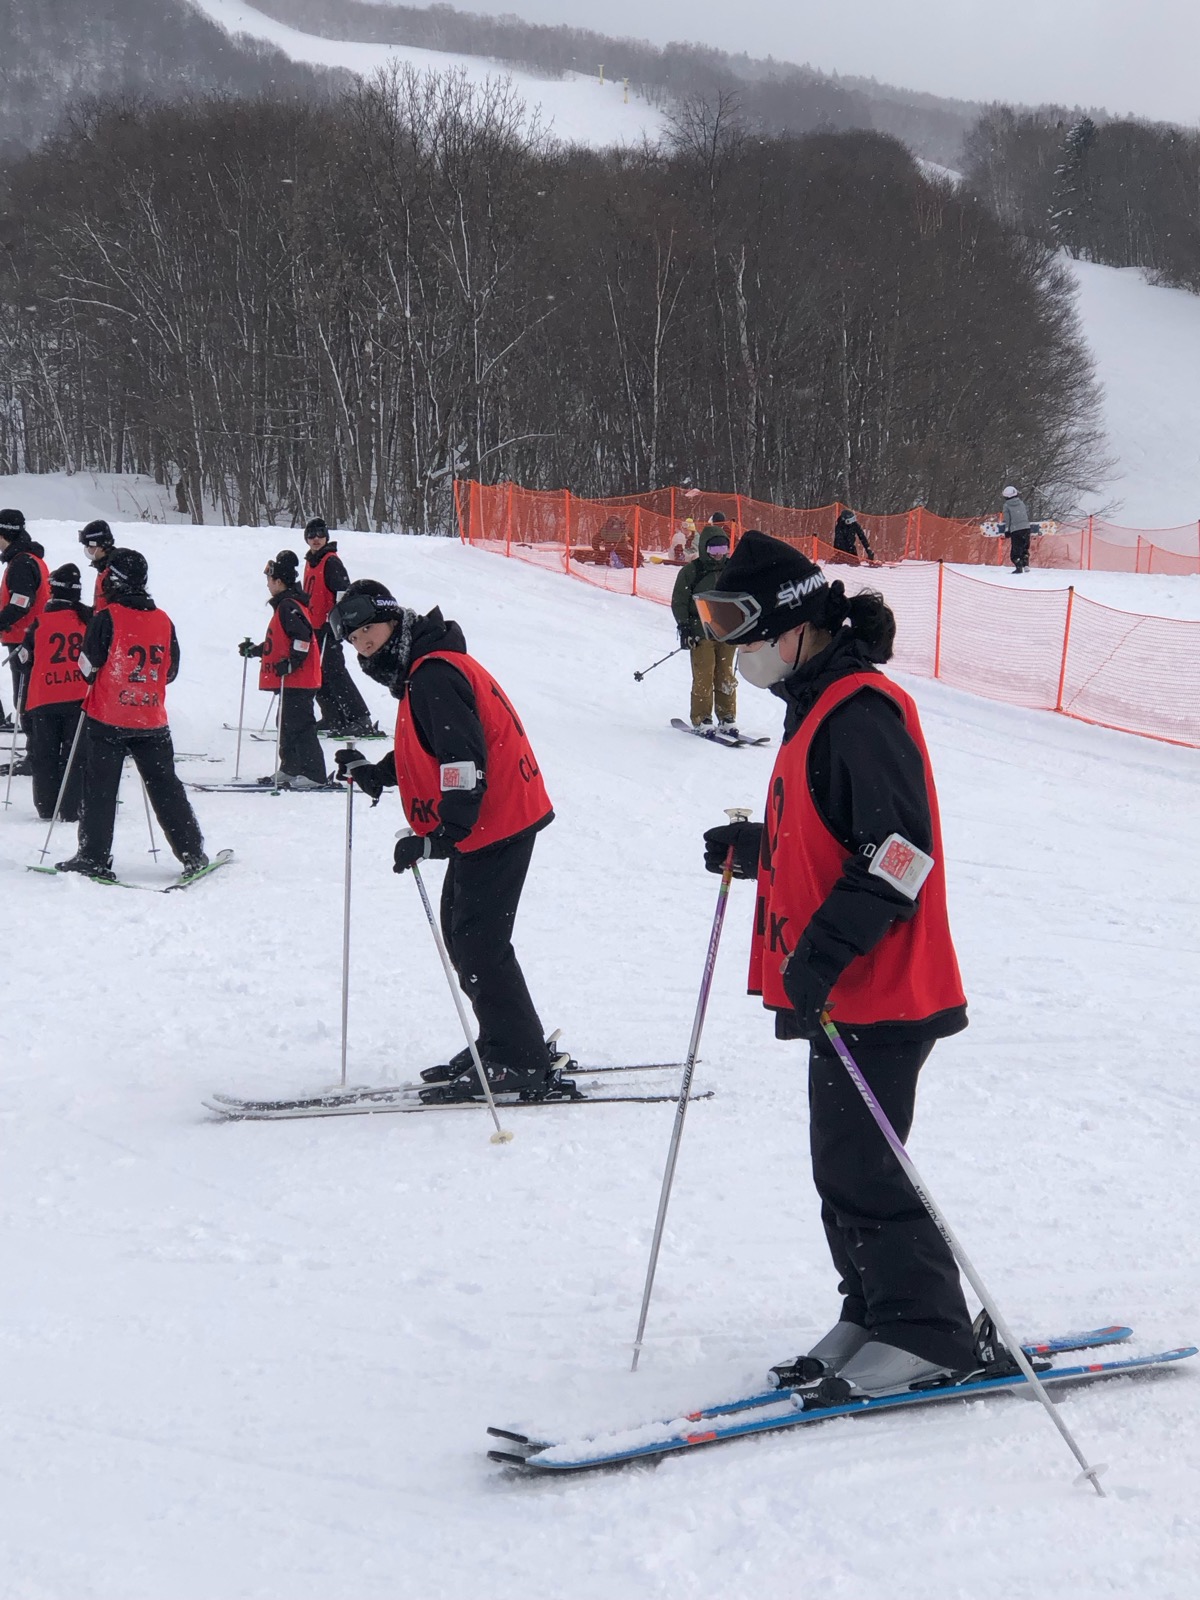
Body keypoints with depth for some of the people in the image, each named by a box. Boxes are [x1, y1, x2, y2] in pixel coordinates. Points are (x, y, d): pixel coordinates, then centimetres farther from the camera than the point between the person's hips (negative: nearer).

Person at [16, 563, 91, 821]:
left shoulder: (40, 623, -2)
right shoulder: (90, 620, 0)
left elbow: (26, 663, 6)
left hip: (44, 700, -1)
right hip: (80, 698, 1)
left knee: (44, 754, 10)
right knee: (76, 754, 5)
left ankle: (47, 808, 10)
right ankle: (72, 809, 1)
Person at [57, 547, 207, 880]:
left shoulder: (106, 618, -12)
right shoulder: (164, 621, 2)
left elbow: (88, 667, -6)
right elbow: (171, 672, 10)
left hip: (106, 719, -4)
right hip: (152, 720, 4)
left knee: (99, 790, 4)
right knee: (166, 788, 11)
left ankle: (94, 857, 2)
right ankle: (193, 854, 13)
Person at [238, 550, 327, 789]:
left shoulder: (288, 606, -13)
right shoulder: (285, 605, 19)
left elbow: (303, 636, -25)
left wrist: (291, 662, -26)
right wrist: (254, 650, 33)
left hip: (296, 680, -11)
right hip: (290, 681, 11)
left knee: (299, 725, -11)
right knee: (288, 724, 17)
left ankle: (314, 776, -12)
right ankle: (290, 770, 24)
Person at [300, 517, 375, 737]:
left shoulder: (331, 562, -9)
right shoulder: (311, 562, 17)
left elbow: (343, 591, -16)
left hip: (328, 628, -9)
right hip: (314, 627, 9)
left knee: (334, 673, -13)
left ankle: (361, 720, -15)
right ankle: (333, 719, 17)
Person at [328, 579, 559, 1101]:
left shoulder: (433, 675, -18)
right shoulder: (421, 671, 16)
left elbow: (463, 761, -26)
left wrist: (439, 837, -29)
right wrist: (374, 774, 16)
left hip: (494, 826, -11)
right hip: (494, 821, 11)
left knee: (479, 942, -7)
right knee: (462, 932, 17)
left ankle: (521, 1063, -1)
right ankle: (502, 1045, 26)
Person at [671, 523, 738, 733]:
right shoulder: (691, 571, -2)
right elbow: (679, 602, 1)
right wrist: (684, 627, -7)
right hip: (701, 634, -3)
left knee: (726, 677, 4)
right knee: (703, 677, -6)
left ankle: (727, 718, 11)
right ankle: (702, 719, 1)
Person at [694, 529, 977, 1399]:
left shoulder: (861, 710, -17)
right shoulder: (817, 706, 15)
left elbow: (899, 849, -23)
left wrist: (825, 949, -26)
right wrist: (749, 850, 12)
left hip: (878, 992, -10)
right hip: (842, 990, 10)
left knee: (861, 1168, -4)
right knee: (842, 1165, 15)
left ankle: (930, 1333, 8)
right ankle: (876, 1316, 25)